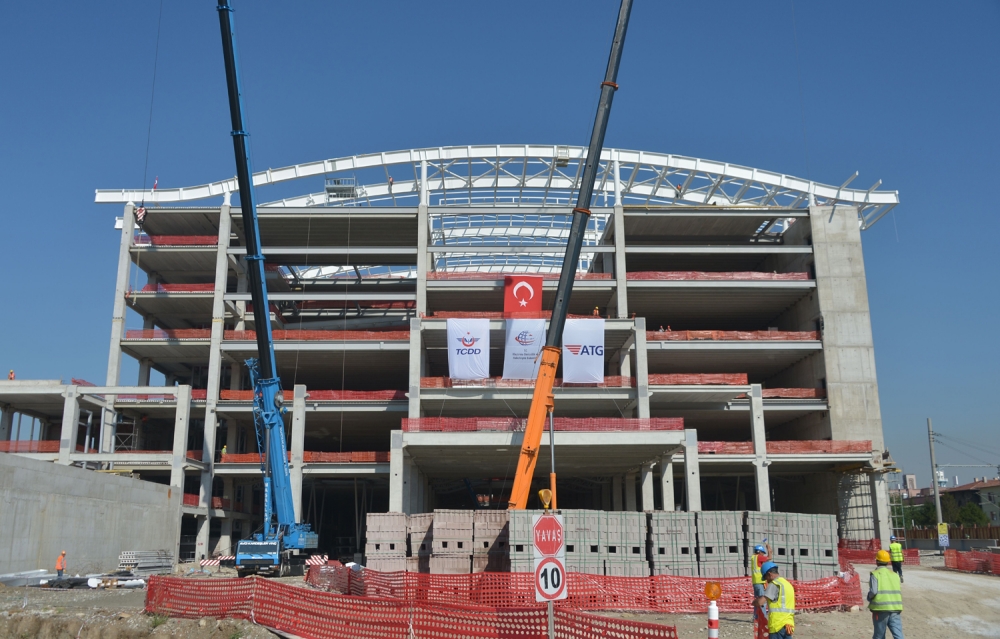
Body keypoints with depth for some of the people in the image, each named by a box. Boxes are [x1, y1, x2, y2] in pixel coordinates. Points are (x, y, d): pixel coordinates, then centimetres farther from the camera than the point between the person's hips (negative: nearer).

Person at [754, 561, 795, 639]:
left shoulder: (774, 584, -9)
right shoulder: (788, 584, 17)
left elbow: (760, 602, -18)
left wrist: (754, 601, 3)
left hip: (778, 625, -8)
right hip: (788, 624, 8)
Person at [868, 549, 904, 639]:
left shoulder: (875, 574, -4)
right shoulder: (894, 575, 12)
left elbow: (873, 591, -15)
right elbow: (899, 593, 13)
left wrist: (869, 598, 4)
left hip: (881, 609, -3)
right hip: (895, 609, 4)